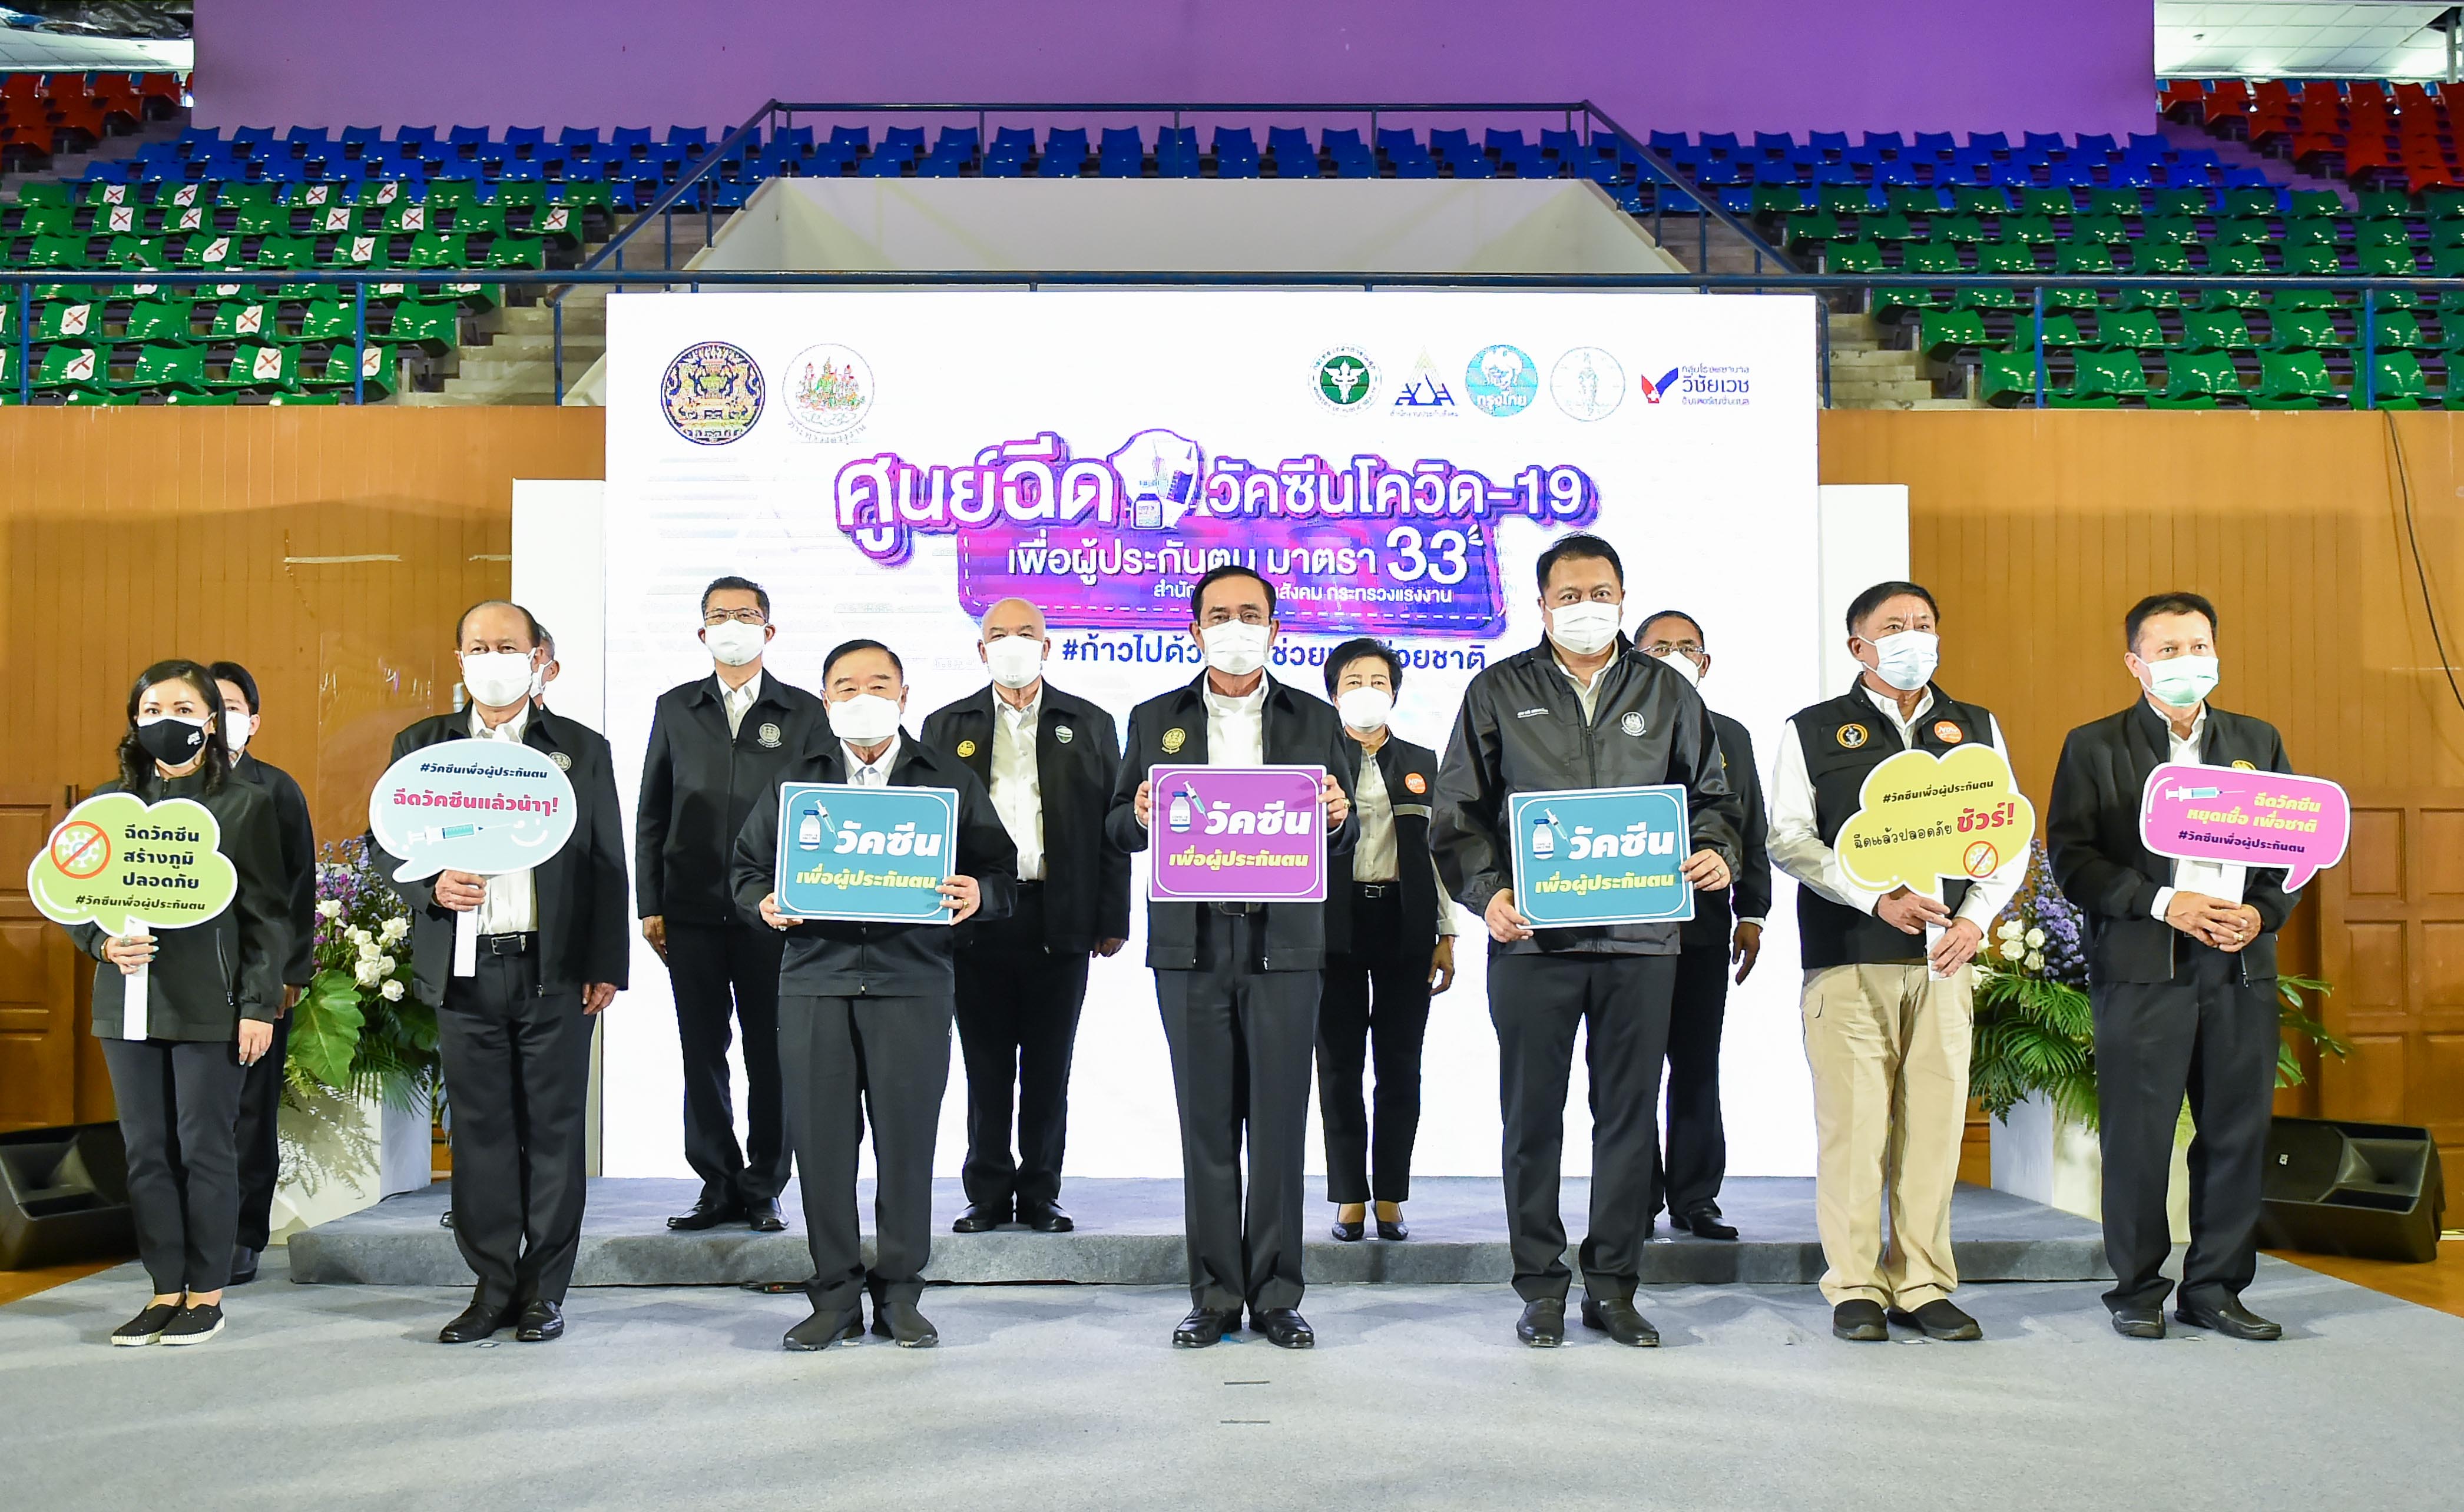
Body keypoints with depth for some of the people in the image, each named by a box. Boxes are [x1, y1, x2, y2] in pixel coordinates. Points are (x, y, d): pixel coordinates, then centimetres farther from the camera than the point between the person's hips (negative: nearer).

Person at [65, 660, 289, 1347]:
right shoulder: (110, 803, 9)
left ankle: (207, 1294, 13)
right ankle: (166, 1290, 19)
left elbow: (268, 913, -2)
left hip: (212, 1006, -4)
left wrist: (260, 1005, -8)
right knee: (146, 1150, 8)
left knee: (205, 1148, 2)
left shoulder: (245, 805, -1)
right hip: (129, 1002, 4)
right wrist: (104, 944, -10)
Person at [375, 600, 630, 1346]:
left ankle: (543, 1292, 13)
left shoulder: (583, 749, 6)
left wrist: (607, 966, -3)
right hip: (464, 969, 2)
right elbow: (387, 846, 10)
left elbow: (607, 865, 4)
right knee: (478, 1130, 6)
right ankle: (492, 1288, 16)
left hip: (555, 970, -1)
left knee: (553, 1129, 3)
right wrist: (431, 887, -12)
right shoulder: (420, 745, 11)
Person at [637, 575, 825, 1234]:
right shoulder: (675, 709, 12)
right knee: (703, 1056, 5)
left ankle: (763, 1190, 13)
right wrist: (649, 904, 5)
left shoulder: (804, 711, 7)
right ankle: (719, 1187, 15)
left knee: (771, 1057, 2)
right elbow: (651, 814, 12)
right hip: (692, 914, 2)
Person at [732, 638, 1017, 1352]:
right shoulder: (795, 778, 14)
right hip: (815, 979, 2)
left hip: (913, 981, -1)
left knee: (907, 1139, 1)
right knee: (820, 1138, 2)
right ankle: (836, 1295, 14)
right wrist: (764, 903, -5)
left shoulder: (950, 779, 10)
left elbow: (1001, 868, 7)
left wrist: (978, 896, -14)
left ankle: (900, 1294, 14)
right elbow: (747, 865, 16)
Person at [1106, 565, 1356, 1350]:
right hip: (1191, 946, 0)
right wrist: (1141, 817, -11)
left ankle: (1275, 1295, 11)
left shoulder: (1316, 721, 12)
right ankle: (1214, 1295, 13)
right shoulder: (1154, 720, 12)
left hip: (1285, 942, 0)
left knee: (1280, 1123, 1)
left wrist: (1338, 819, -11)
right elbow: (1119, 828, 11)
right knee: (1206, 1124, 4)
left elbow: (1341, 843, 11)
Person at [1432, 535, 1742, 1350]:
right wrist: (1485, 891, -9)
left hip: (1641, 937, 2)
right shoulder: (1498, 692, 8)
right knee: (1532, 1115, 4)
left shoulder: (1667, 692, 13)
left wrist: (1717, 853, -5)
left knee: (1630, 1113, 6)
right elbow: (1458, 809, 5)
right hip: (1531, 937, -1)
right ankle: (1541, 1286, 16)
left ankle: (1614, 1285, 17)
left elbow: (1712, 794, 16)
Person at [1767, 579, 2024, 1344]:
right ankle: (1855, 1288, 7)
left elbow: (2011, 835, 13)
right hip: (1847, 959, -3)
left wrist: (1975, 917, -4)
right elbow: (1790, 839, -3)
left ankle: (1924, 1286, 13)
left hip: (1944, 959, 3)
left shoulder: (1977, 728, 16)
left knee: (1936, 1121, 3)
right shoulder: (1813, 731, 7)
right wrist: (1879, 900, -14)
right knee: (1853, 1123, -3)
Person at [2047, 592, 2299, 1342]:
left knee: (2238, 1132, 5)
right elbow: (2071, 857, -4)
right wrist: (2163, 903, -14)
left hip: (2241, 968, 4)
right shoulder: (2094, 747, 4)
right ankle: (2138, 1290, 13)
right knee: (2137, 1134, 0)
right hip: (2141, 969, -3)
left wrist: (2262, 913, -5)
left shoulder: (2258, 741, 15)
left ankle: (2214, 1288, 18)